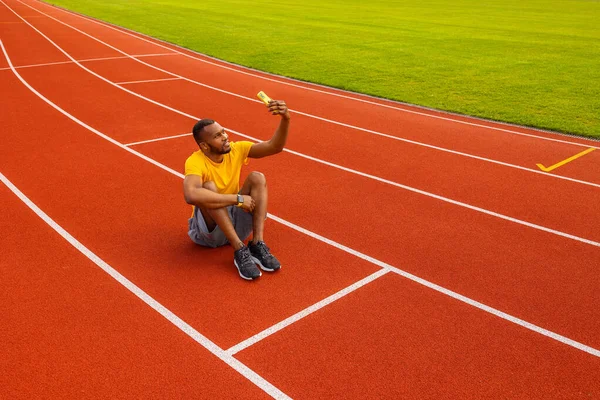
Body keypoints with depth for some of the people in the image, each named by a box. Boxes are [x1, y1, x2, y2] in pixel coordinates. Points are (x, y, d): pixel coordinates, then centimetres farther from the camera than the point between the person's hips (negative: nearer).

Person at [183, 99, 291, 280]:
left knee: (257, 177, -17)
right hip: (209, 229, -4)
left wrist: (285, 119, -29)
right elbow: (191, 195, -43)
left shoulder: (236, 150, -5)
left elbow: (274, 147, -10)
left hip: (236, 224, 5)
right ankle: (240, 250, -34)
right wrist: (238, 199, -39)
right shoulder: (195, 162, -23)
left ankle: (257, 244, -26)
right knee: (209, 187, -33)